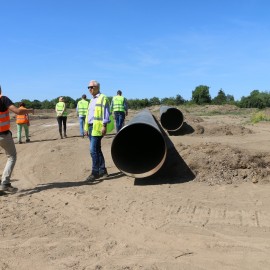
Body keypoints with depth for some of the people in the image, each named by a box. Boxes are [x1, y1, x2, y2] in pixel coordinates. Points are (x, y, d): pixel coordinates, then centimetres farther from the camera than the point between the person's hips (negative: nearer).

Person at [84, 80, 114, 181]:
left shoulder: (103, 98, -6)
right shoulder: (92, 100, 21)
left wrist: (104, 126, -20)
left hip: (97, 127, -9)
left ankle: (95, 172, -5)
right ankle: (102, 170, 20)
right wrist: (86, 128, 19)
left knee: (93, 150, -11)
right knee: (97, 150, 12)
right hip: (91, 127, 9)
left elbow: (106, 113, -14)